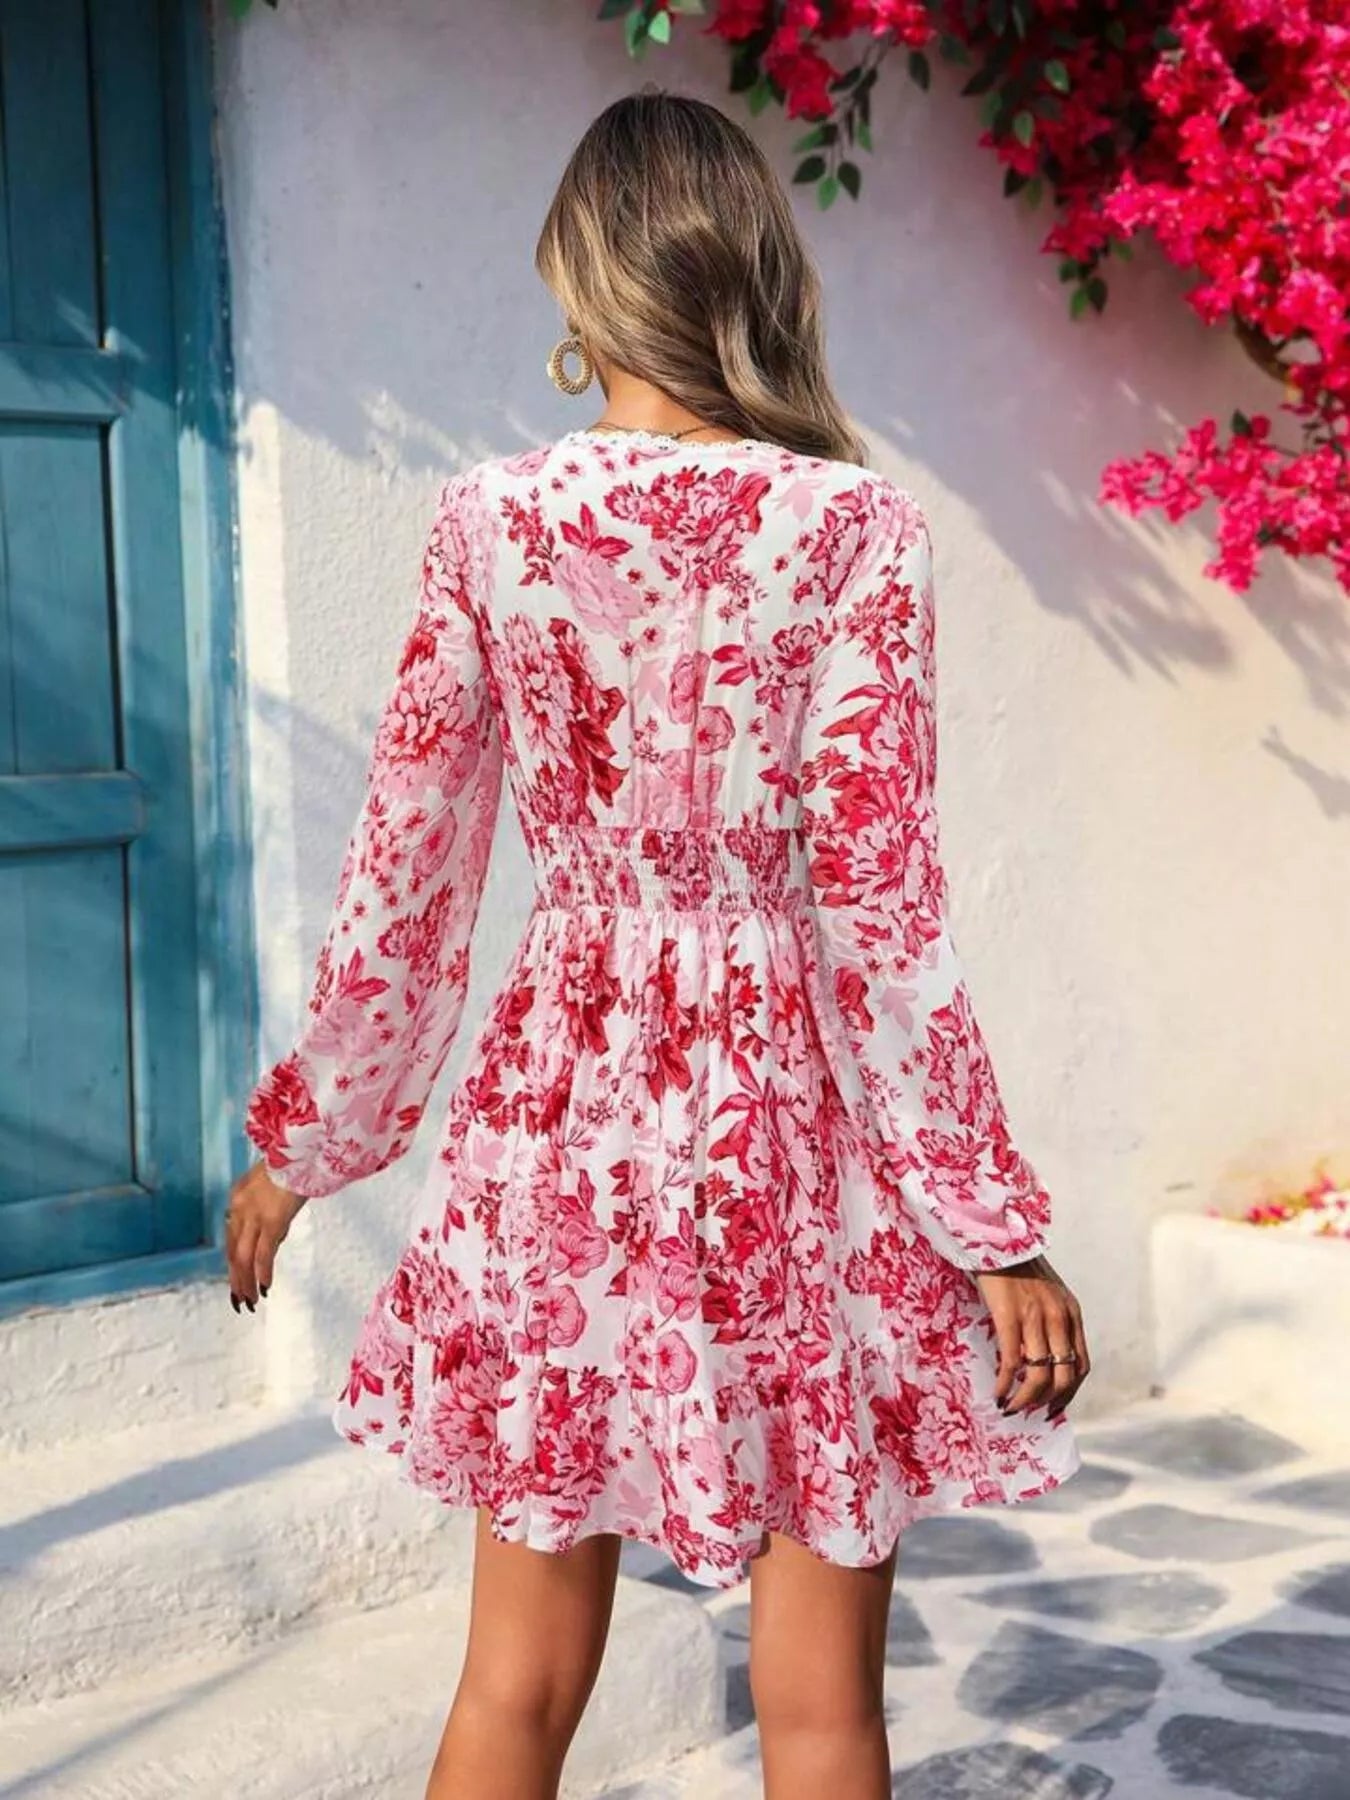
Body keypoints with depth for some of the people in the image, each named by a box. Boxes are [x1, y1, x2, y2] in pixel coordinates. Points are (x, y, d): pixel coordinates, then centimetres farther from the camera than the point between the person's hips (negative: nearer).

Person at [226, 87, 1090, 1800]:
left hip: (563, 1108, 3)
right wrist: (994, 1222, -4)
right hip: (792, 1125, -2)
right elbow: (875, 901, -11)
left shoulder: (488, 519, -1)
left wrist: (302, 1139, 15)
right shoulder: (851, 524, -9)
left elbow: (401, 869, 3)